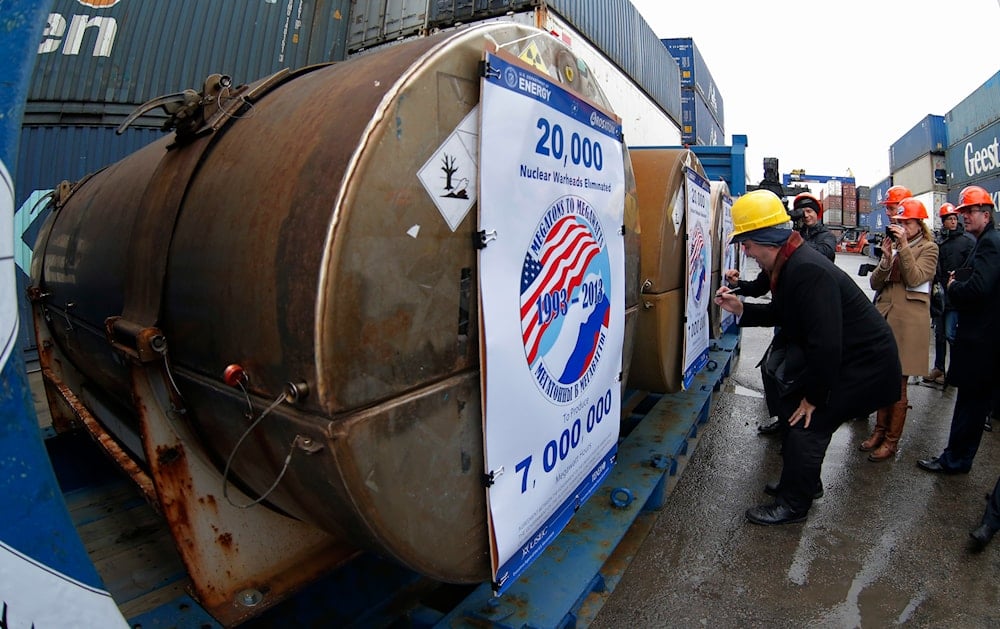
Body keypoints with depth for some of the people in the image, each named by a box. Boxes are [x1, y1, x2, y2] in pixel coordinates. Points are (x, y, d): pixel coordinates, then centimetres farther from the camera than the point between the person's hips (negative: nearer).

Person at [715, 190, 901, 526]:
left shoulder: (808, 271, -32)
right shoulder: (791, 263, -1)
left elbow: (826, 344, -32)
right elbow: (782, 313, 14)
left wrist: (813, 397, -20)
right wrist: (741, 309, -1)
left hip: (865, 365, -10)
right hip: (843, 358, 10)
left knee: (808, 423, -7)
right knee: (790, 402, 13)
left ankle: (793, 504, 13)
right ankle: (803, 482, 33)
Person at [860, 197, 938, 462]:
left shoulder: (928, 248, 1)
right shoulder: (893, 245, 16)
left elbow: (915, 278, -16)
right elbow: (875, 283, 8)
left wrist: (904, 246, -17)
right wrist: (886, 259, -8)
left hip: (908, 321, -5)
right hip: (883, 316, 5)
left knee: (898, 384, 0)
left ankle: (891, 441, 9)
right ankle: (880, 430, 22)